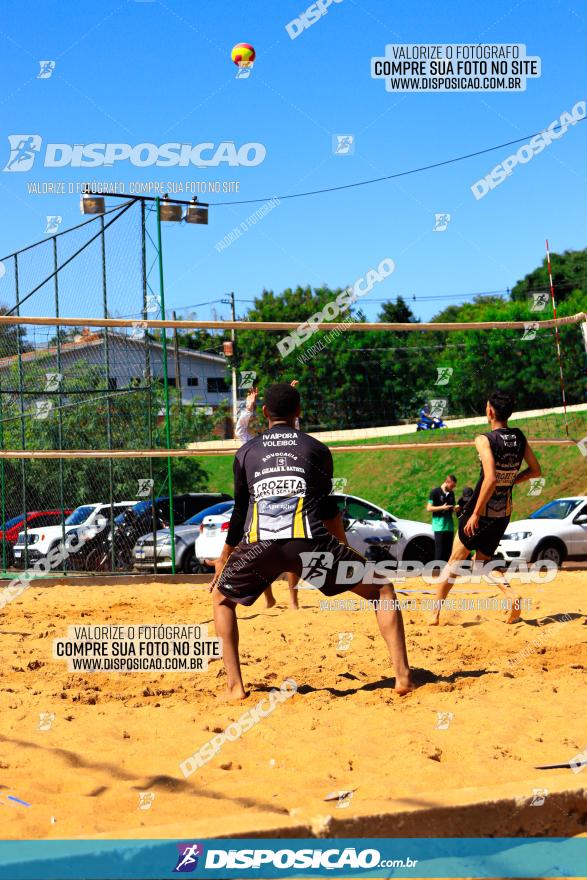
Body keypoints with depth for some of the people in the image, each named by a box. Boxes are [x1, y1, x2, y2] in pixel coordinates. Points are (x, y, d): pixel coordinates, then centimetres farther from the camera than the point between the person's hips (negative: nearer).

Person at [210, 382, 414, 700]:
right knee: (382, 590, 14)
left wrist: (224, 557, 38)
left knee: (222, 598, 29)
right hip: (308, 541, -1)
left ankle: (235, 686, 15)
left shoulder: (246, 452, 22)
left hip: (258, 543, 1)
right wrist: (344, 549, 39)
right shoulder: (316, 448, 19)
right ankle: (403, 677, 2)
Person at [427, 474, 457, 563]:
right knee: (439, 552, -7)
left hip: (449, 526, 6)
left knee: (448, 552, 5)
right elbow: (429, 508, -6)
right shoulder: (435, 492, -4)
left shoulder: (451, 494, 14)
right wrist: (442, 507, -16)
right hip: (439, 527, -6)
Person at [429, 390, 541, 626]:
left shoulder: (485, 440, -18)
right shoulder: (519, 438, 2)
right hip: (504, 513, 5)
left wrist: (476, 514, -22)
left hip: (481, 511, -5)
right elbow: (535, 471, 10)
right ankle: (511, 595, -7)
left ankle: (435, 614, 13)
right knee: (482, 561, 19)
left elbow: (490, 480, -27)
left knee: (455, 561, 10)